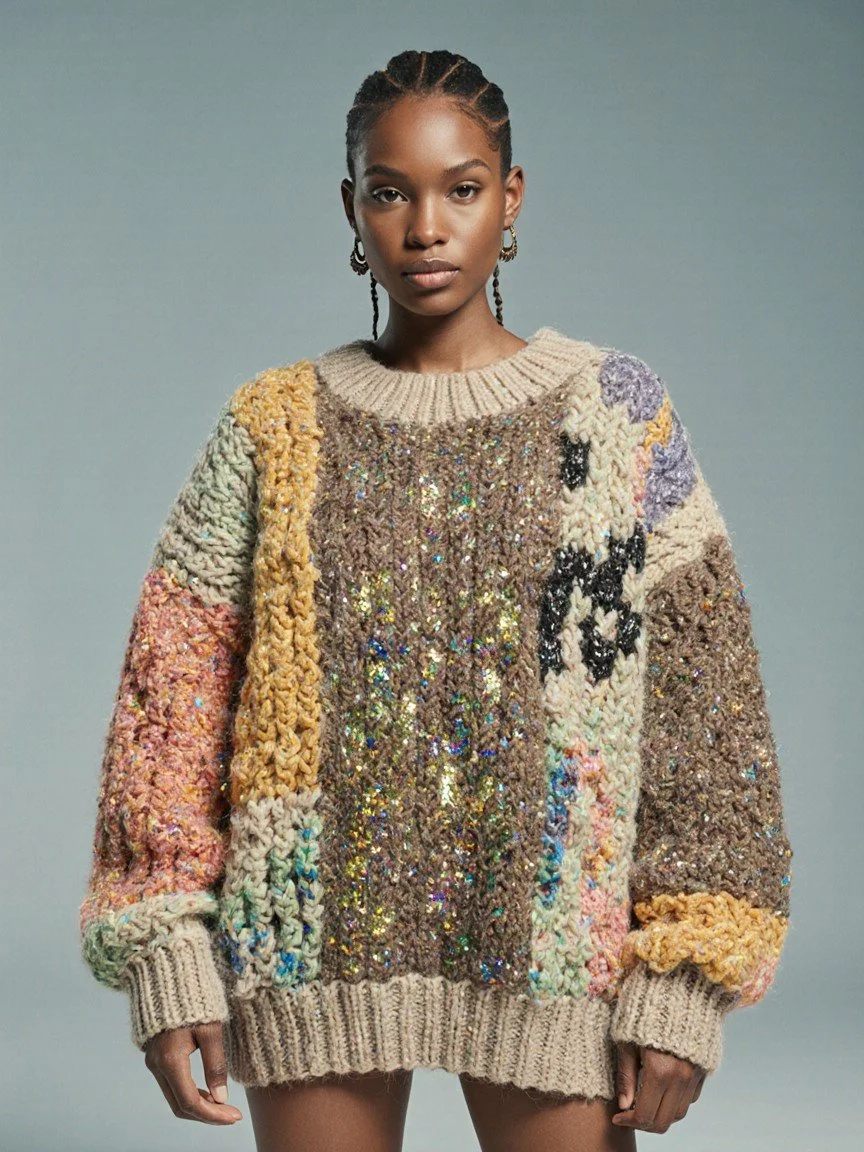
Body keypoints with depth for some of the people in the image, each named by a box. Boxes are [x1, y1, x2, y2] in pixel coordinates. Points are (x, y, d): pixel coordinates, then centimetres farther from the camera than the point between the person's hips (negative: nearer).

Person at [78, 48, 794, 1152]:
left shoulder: (616, 409, 3)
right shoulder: (275, 426, 5)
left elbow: (701, 697, 0)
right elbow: (171, 688, 2)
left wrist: (685, 982, -6)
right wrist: (168, 956, -6)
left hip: (550, 934, 0)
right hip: (316, 947, 1)